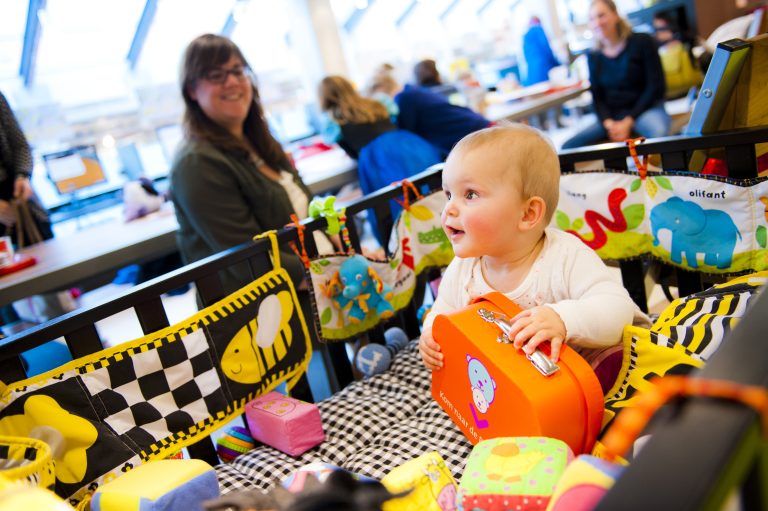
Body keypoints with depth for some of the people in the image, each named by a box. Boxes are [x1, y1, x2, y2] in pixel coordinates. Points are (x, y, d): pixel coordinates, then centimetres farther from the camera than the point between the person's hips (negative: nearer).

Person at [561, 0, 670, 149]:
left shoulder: (641, 42, -2)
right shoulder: (594, 57, 8)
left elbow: (656, 86, -6)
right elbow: (598, 98, 7)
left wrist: (628, 122, -14)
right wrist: (609, 124, -14)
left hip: (646, 109, -3)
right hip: (612, 116, 4)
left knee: (659, 134, -40)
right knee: (567, 148, -17)